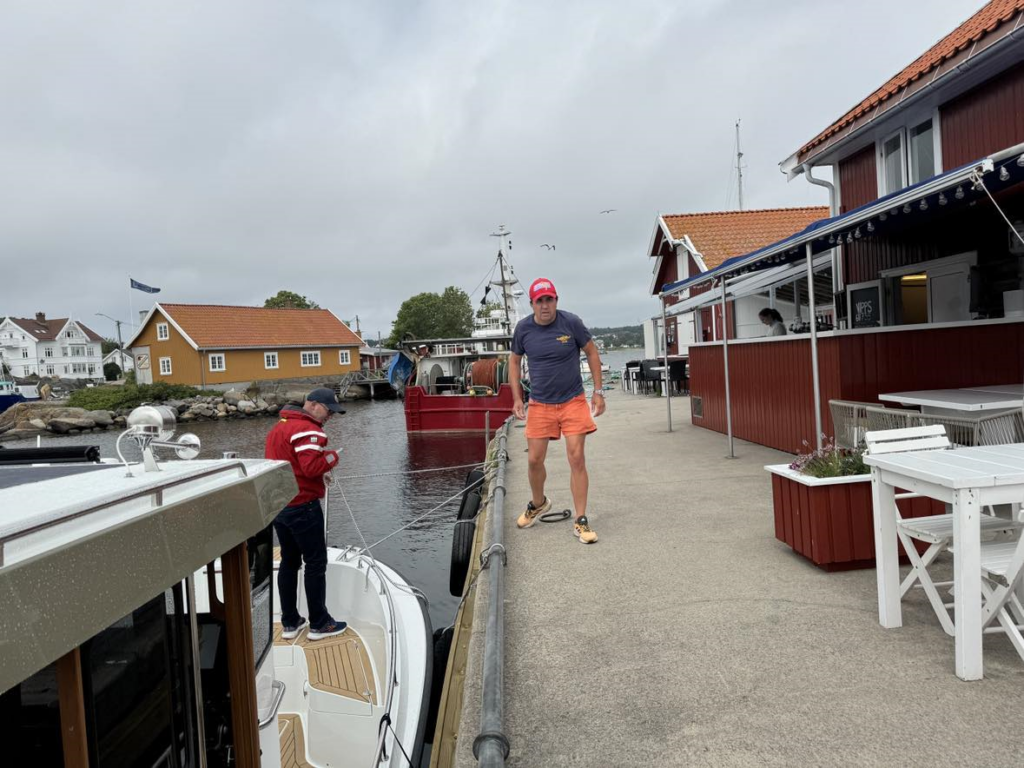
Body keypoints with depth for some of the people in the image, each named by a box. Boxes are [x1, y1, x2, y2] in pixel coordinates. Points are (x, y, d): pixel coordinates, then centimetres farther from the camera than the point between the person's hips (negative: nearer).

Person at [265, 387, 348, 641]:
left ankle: (290, 623, 24)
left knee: (289, 562, 16)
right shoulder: (307, 429, -16)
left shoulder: (279, 427, 16)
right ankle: (319, 624, 10)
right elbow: (312, 466, -26)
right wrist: (332, 456, -8)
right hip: (302, 507, -9)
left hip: (278, 506, 9)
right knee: (316, 564, 2)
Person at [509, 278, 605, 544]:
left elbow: (592, 353, 1)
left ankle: (581, 522, 4)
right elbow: (514, 361, 10)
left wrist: (598, 392, -2)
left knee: (577, 458, -6)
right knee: (535, 460, 6)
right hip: (539, 404, 2)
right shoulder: (523, 328, -4)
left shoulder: (571, 322, -10)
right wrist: (517, 398, 3)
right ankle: (538, 503, 36)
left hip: (573, 401, -2)